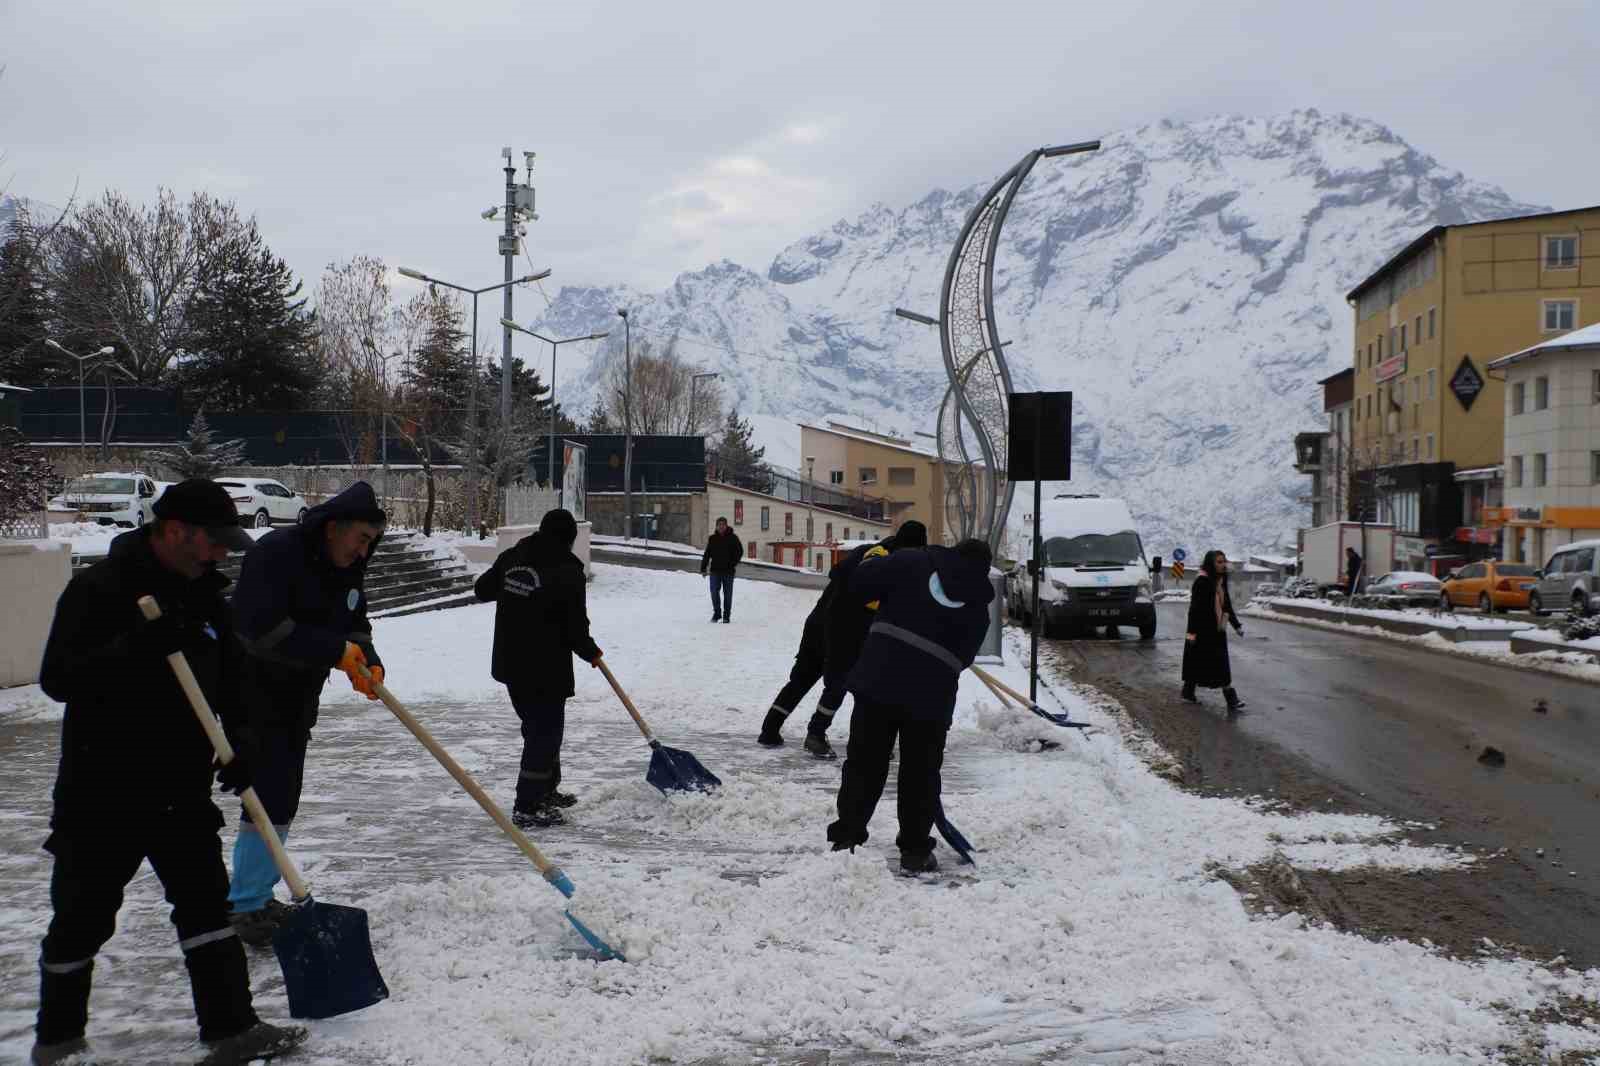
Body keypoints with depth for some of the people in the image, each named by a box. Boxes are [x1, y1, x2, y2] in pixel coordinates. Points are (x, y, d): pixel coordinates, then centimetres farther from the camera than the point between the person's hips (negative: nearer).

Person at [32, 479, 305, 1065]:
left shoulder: (204, 593, 7)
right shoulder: (98, 589, -14)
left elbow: (229, 680, 14)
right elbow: (58, 678, -21)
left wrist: (238, 750, 1)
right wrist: (139, 647, -32)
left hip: (182, 786, 6)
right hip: (103, 789, -6)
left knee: (205, 900, 5)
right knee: (83, 914, 6)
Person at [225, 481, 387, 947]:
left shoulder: (347, 571, 6)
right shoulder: (274, 554, -20)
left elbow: (353, 626, 13)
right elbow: (261, 629, -30)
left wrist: (367, 662, -9)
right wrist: (337, 651, -28)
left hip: (297, 700, 9)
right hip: (252, 695, -9)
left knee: (282, 803, 14)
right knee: (268, 799, -12)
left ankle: (257, 897, 26)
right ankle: (246, 909, -3)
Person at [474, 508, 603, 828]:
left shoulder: (511, 557, 4)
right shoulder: (567, 572, -16)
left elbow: (482, 589, 18)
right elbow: (575, 627, -13)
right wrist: (591, 652, 6)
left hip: (509, 665, 8)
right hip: (546, 670, -8)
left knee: (539, 728, 22)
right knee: (545, 732, 0)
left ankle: (546, 791, 36)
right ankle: (527, 808, 0)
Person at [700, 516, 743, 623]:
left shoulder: (733, 537, 0)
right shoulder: (712, 538, 7)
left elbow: (740, 551, 3)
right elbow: (707, 554, 11)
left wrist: (734, 563, -7)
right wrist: (703, 569, 7)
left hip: (728, 571, -2)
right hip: (715, 570, 2)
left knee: (727, 594, 3)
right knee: (714, 592, -3)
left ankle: (726, 616, 11)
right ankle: (717, 613, 13)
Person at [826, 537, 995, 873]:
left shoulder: (914, 562, 6)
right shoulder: (979, 608, 13)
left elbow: (861, 579, 1)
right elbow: (963, 656, 15)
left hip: (878, 680, 0)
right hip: (931, 695, 0)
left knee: (864, 763, 11)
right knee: (920, 774, 13)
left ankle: (846, 837, 14)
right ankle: (915, 851, 17)